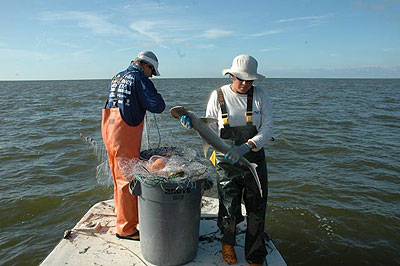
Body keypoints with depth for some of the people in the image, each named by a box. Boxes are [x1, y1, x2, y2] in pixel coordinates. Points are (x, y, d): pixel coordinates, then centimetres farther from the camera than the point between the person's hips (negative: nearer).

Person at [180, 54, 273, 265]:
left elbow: (267, 129, -8)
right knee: (230, 209, 4)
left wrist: (246, 147, -24)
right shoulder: (218, 96, -1)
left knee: (256, 211, 7)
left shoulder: (260, 96, -1)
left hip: (254, 159, 1)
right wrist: (193, 124, -13)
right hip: (226, 161, -1)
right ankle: (227, 242, 38)